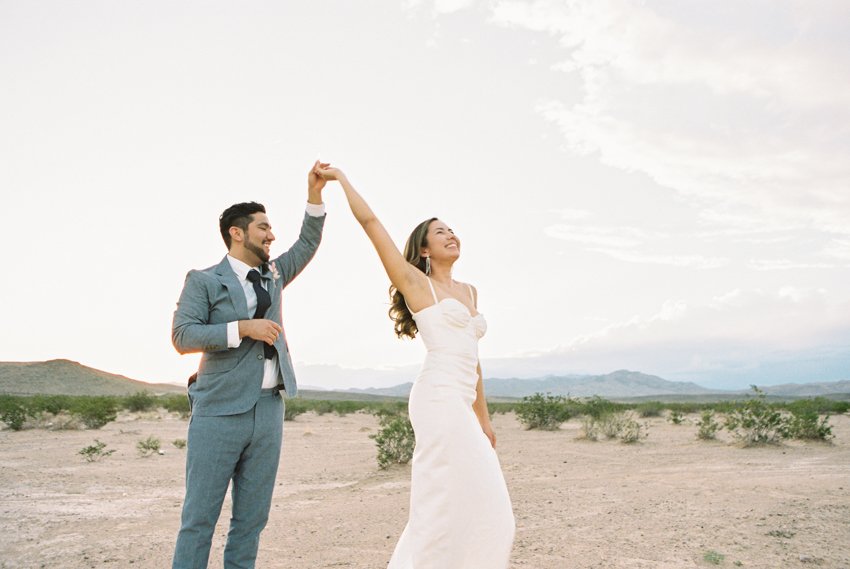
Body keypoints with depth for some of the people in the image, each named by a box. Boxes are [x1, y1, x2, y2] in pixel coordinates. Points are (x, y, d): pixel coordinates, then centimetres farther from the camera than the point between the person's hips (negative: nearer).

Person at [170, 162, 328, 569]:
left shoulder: (273, 275, 17)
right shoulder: (203, 281, 0)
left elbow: (308, 244, 15)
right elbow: (182, 336, -9)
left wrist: (314, 194, 4)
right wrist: (242, 328, -17)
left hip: (268, 410, 5)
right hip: (219, 411, -5)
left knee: (252, 519, 10)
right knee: (199, 517, 1)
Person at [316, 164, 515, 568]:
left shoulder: (470, 291, 21)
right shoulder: (415, 282, 2)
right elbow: (370, 222, -3)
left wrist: (483, 417, 22)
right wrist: (340, 178, 6)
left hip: (461, 406, 8)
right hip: (439, 399, -8)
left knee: (483, 509, 10)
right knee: (442, 506, -6)